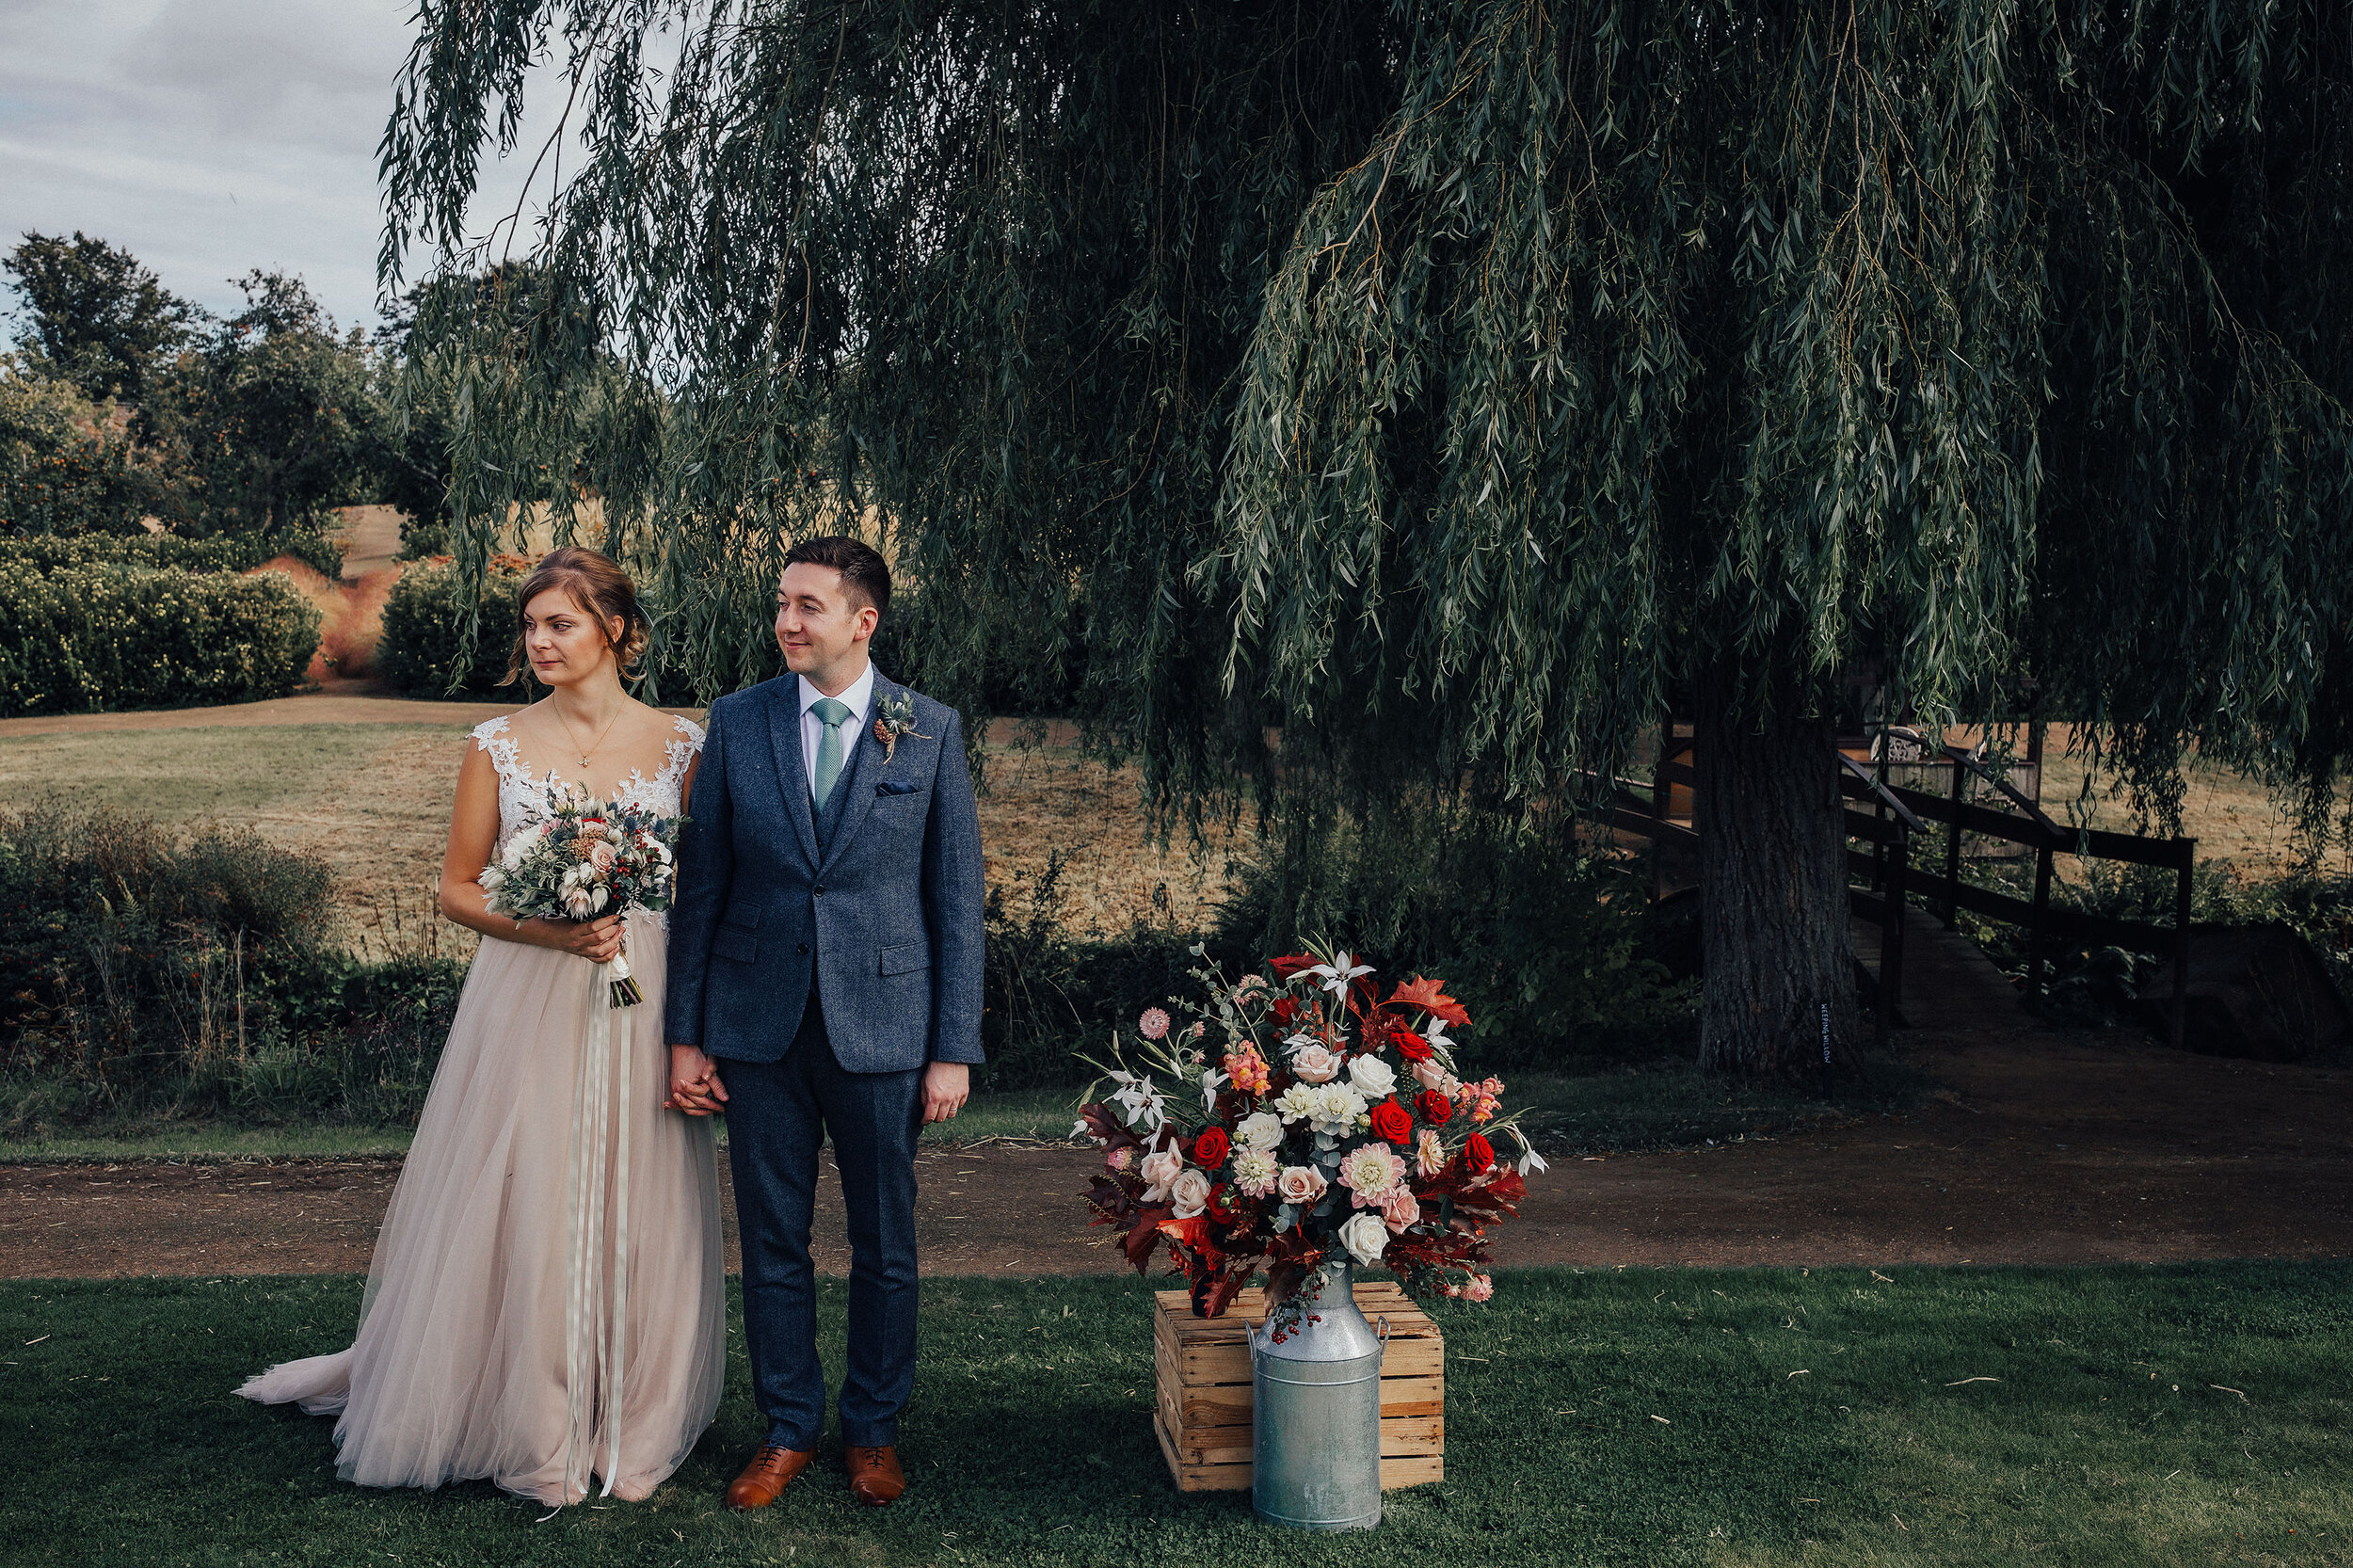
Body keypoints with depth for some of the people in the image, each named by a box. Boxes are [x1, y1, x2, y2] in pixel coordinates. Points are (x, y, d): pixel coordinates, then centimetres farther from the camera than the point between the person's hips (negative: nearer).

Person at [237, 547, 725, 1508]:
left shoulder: (678, 746, 2)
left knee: (636, 1209, 5)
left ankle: (630, 1428, 22)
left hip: (643, 1004, 1)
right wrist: (547, 929, -13)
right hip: (527, 1005, 0)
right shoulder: (497, 747, 2)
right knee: (520, 1210, 1)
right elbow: (457, 889, 5)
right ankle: (531, 1434, 19)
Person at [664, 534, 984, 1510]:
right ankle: (788, 1430, 28)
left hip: (882, 1025, -1)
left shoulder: (931, 732, -1)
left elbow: (956, 898, -1)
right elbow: (700, 883, 5)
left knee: (885, 1245, 10)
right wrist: (684, 1034, 2)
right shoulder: (737, 723, 3)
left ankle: (873, 1430, 29)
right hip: (760, 1026, 1)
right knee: (772, 1243, 10)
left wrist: (953, 1052, -4)